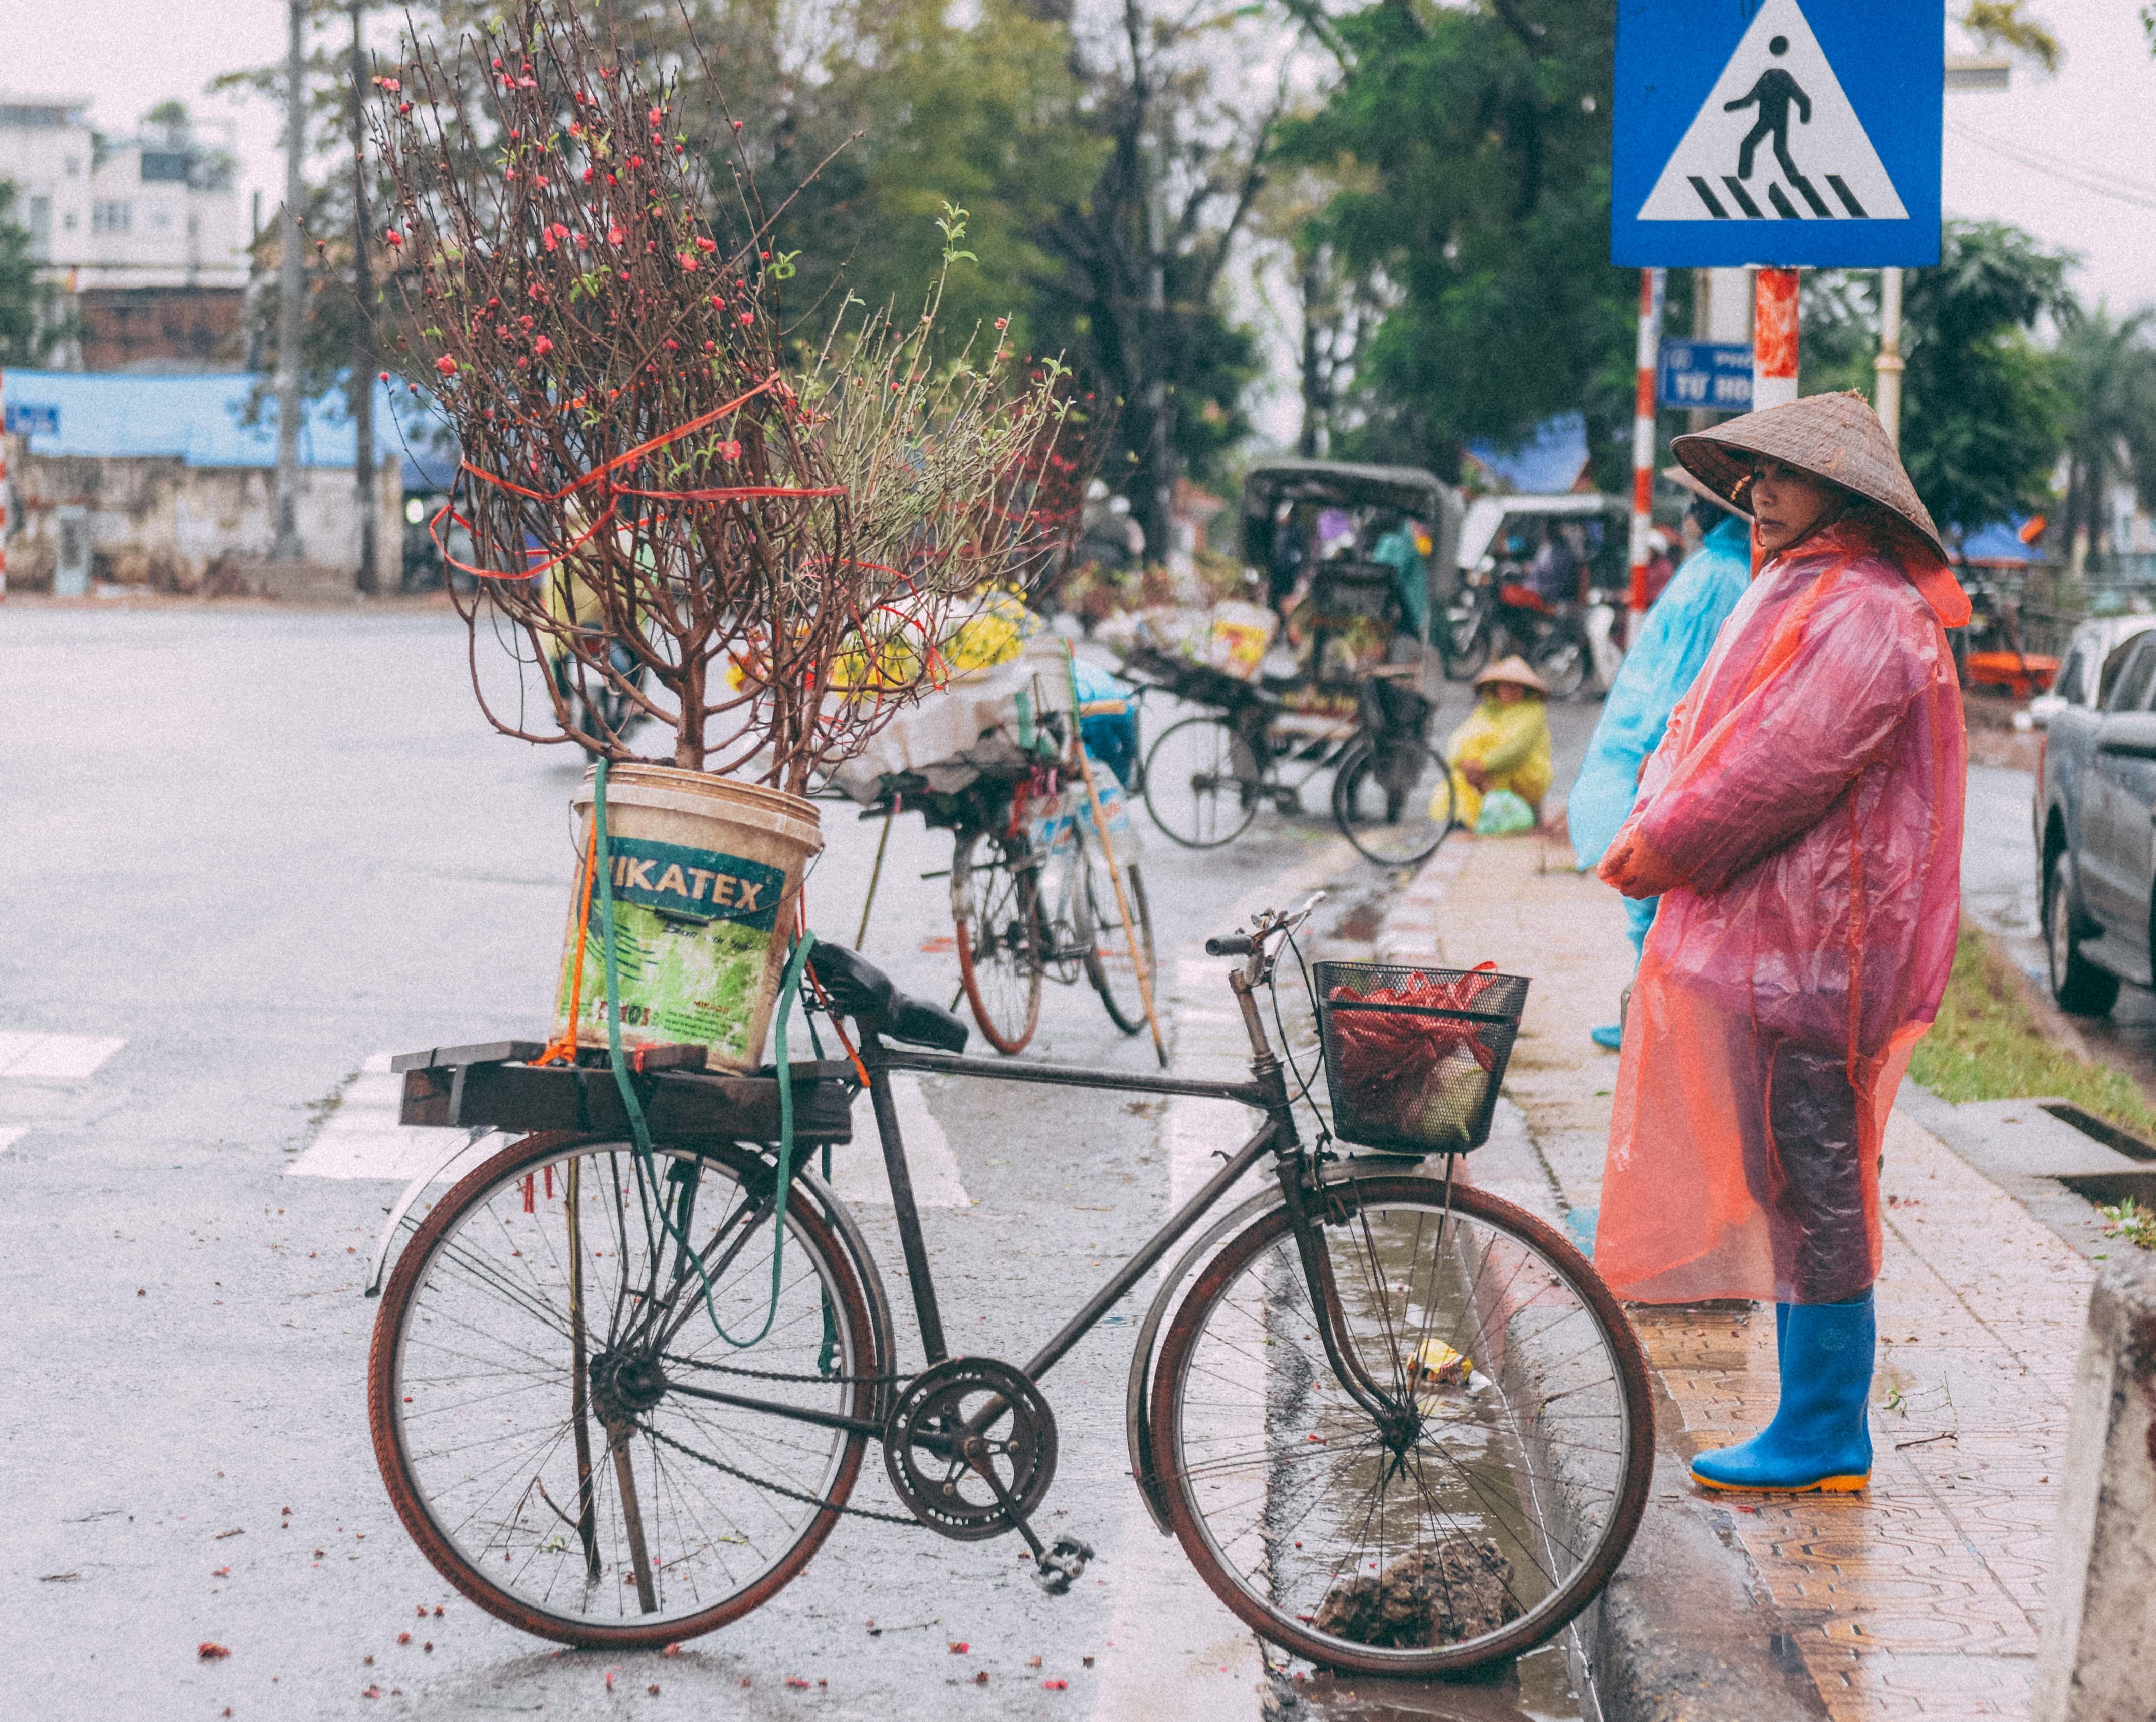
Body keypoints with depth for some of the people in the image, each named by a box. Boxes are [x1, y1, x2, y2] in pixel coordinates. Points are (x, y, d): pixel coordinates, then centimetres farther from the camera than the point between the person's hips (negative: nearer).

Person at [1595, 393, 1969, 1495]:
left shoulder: (1869, 619, -15)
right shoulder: (1797, 597, 18)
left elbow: (1788, 767, -21)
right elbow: (1705, 726, 21)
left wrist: (1661, 847, -12)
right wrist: (1655, 818, 4)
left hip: (1809, 947, -10)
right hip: (1757, 938, 10)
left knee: (1816, 1193, -4)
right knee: (1788, 1193, 13)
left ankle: (1821, 1436, 3)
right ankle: (1826, 1425, 20)